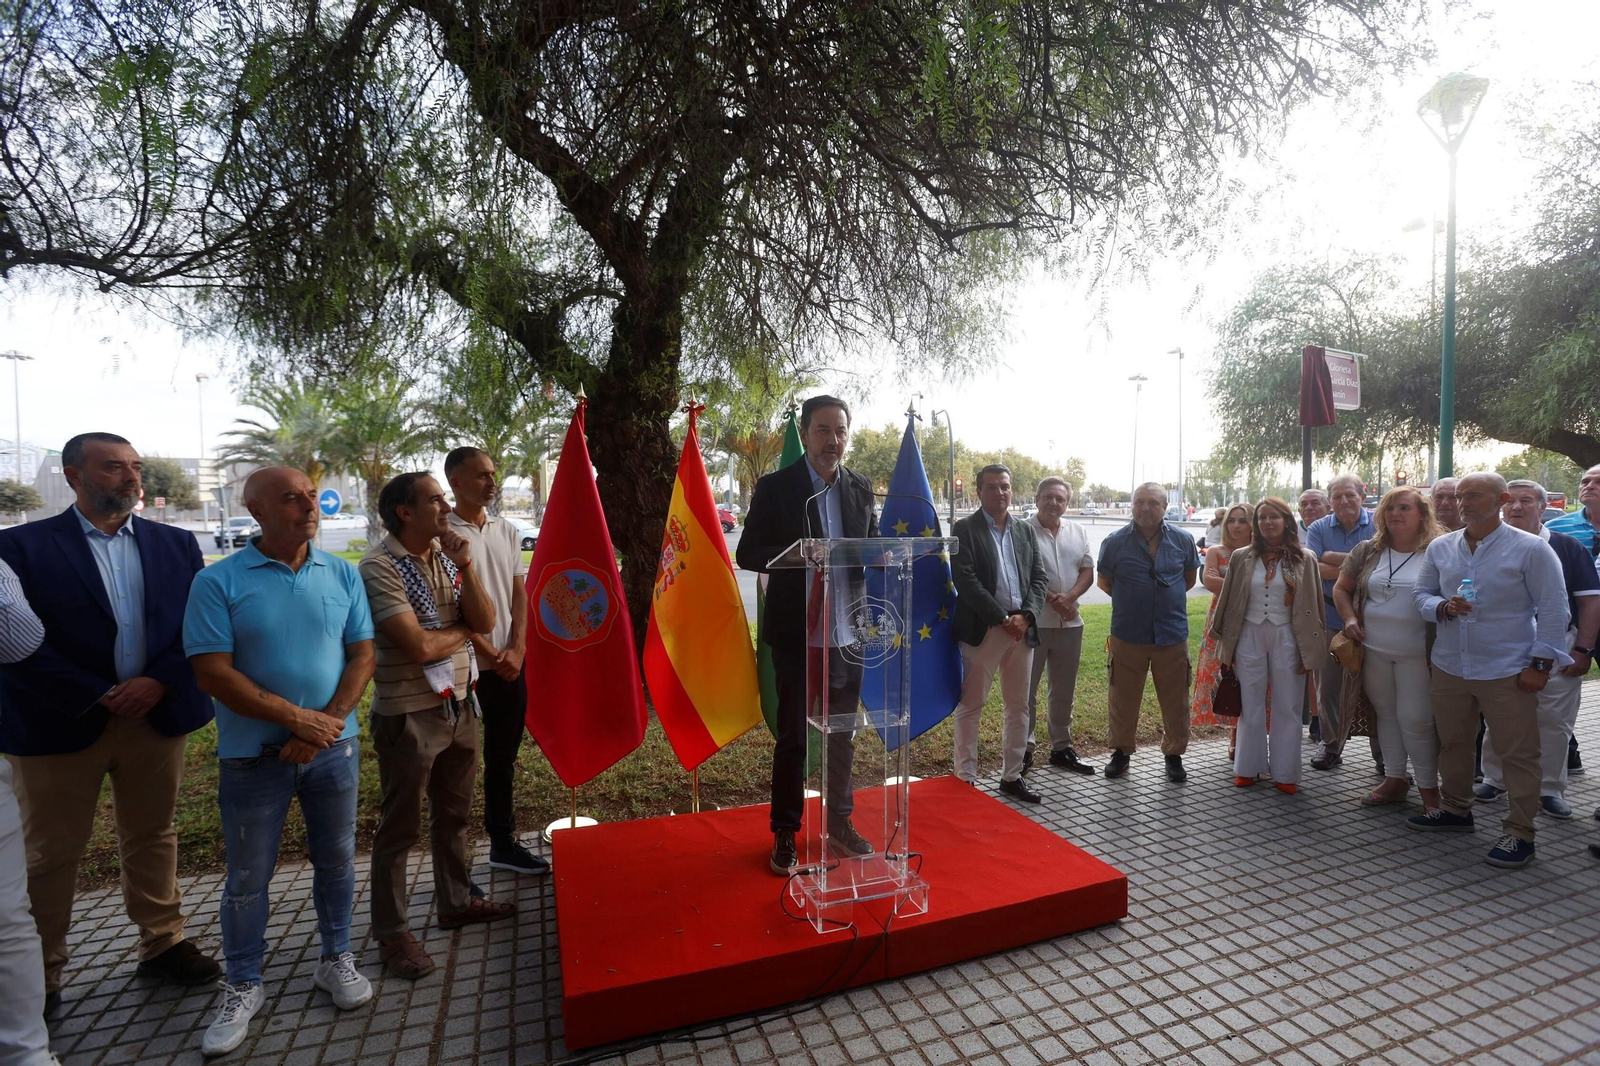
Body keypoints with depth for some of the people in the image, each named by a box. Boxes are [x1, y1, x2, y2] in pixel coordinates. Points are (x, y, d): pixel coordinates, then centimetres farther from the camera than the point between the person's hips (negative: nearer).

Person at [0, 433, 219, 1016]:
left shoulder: (176, 544, 5)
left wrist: (160, 683, -12)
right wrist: (98, 699, -14)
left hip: (157, 717, 3)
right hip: (63, 724, -3)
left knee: (152, 837, 15)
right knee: (49, 853, 11)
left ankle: (163, 945, 29)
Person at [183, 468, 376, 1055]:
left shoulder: (342, 575, 0)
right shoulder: (218, 582, -8)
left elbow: (361, 655, -1)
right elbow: (212, 673, -12)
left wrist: (327, 724, -12)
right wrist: (296, 717, -16)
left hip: (333, 744, 2)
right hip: (253, 755, -2)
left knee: (336, 859, 14)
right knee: (248, 876, 11)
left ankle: (336, 959, 34)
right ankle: (243, 986, 31)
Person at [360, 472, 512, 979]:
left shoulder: (447, 555, 4)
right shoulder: (380, 566, -17)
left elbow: (485, 622, -3)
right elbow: (419, 646, -25)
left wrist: (466, 567, -15)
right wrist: (463, 630, -6)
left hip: (459, 704, 7)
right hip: (408, 714, -7)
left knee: (454, 813, 20)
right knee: (399, 828, 8)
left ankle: (455, 902, 38)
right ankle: (391, 933, 25)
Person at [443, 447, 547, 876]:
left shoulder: (507, 531, 9)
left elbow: (520, 594, 8)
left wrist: (515, 650, -4)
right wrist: (490, 655, -11)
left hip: (510, 666, 6)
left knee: (503, 760, 15)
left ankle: (504, 843, 29)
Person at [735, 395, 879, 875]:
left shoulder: (860, 489, 8)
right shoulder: (775, 488, -5)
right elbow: (747, 555, -6)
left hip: (849, 634, 4)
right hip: (798, 634, -4)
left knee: (843, 735, 16)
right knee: (793, 737, 7)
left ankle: (839, 823, 34)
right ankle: (785, 832, 25)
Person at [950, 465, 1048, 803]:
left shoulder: (1025, 531, 13)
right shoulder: (964, 529, -4)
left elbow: (1039, 578, 8)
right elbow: (966, 581, -13)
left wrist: (1026, 616, -8)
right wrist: (1003, 618, -15)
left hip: (1022, 629, 6)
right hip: (981, 630, -5)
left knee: (1018, 707, 12)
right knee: (971, 706, 3)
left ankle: (1012, 776, 25)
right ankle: (966, 778, 13)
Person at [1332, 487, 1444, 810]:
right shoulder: (1366, 551, 6)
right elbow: (1341, 589, 13)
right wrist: (1349, 618, -1)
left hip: (1417, 653, -4)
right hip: (1373, 650, 4)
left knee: (1415, 720, -2)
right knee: (1386, 714, 14)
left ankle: (1429, 787, 15)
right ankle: (1395, 779, 27)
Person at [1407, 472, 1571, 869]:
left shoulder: (1531, 549, -7)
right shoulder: (1440, 548, 5)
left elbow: (1552, 610, -6)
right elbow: (1420, 593, 10)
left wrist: (1541, 663, -10)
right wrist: (1442, 607, -13)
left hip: (1508, 672, -4)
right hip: (1449, 667, 5)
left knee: (1518, 755, 3)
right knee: (1452, 744, 17)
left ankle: (1518, 832, 15)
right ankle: (1455, 809, 34)